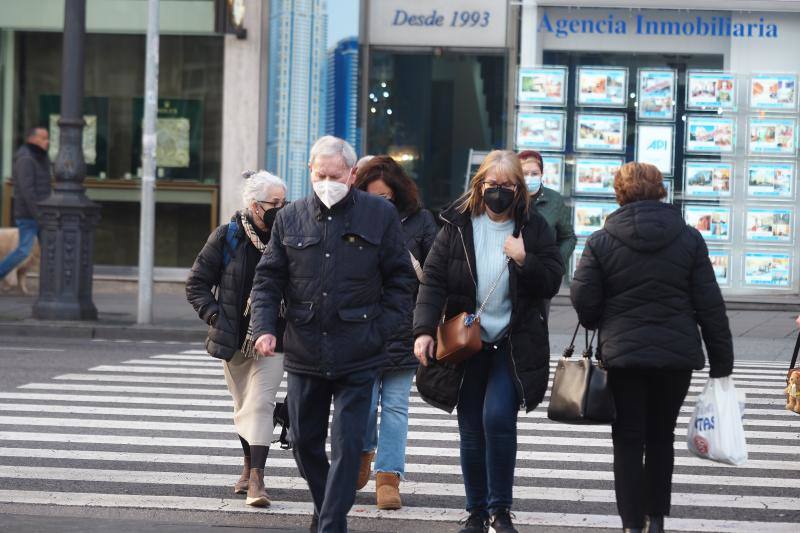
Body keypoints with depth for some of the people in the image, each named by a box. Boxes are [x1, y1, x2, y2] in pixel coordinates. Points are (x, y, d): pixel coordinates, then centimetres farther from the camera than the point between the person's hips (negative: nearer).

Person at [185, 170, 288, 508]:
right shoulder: (227, 237, -4)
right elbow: (197, 285, 2)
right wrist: (218, 318, -9)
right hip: (233, 338, 2)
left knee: (260, 404, -15)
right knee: (244, 406, 15)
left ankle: (256, 477, -18)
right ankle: (249, 467, 34)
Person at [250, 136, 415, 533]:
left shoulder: (380, 215, -1)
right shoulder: (290, 218, 6)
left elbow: (401, 279, 3)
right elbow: (268, 279, 10)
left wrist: (381, 331, -5)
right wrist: (264, 328, -5)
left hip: (357, 356, -3)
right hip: (304, 354, 3)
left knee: (347, 444, -6)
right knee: (305, 441, 12)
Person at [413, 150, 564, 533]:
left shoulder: (533, 227, 1)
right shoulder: (458, 226, 1)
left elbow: (552, 282, 0)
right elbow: (433, 280, -3)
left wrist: (524, 261, -17)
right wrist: (424, 330, -14)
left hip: (514, 343, -2)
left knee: (498, 417, -18)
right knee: (471, 430, 6)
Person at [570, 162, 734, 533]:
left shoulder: (601, 242, -4)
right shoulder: (689, 239, 0)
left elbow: (583, 300, -4)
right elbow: (710, 304, 0)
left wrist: (598, 326, 18)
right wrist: (721, 361, 5)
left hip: (622, 354, -2)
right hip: (677, 355, 2)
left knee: (629, 441, 5)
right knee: (661, 438, 16)